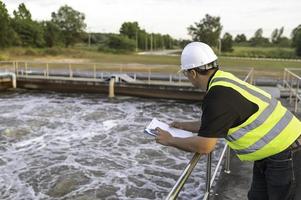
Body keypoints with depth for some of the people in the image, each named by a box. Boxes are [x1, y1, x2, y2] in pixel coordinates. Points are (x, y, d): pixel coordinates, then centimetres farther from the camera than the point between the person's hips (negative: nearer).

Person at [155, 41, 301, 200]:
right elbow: (213, 125, 14)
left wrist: (170, 141, -9)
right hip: (272, 151, 9)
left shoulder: (219, 95, -29)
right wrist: (185, 126, 20)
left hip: (287, 154, -9)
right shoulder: (223, 80, 0)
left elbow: (204, 146, -23)